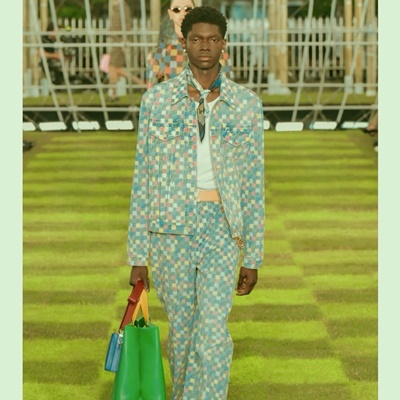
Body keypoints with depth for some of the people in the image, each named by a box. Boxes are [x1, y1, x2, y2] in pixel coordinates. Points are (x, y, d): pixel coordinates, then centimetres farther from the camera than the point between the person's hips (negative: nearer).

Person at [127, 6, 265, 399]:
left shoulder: (246, 104, 4)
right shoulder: (157, 99, 3)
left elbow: (254, 182, 7)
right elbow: (142, 179, 3)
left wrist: (253, 257, 4)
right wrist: (138, 255, 0)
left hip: (222, 227, 0)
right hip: (171, 227, 0)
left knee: (213, 335, -9)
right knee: (181, 330, 9)